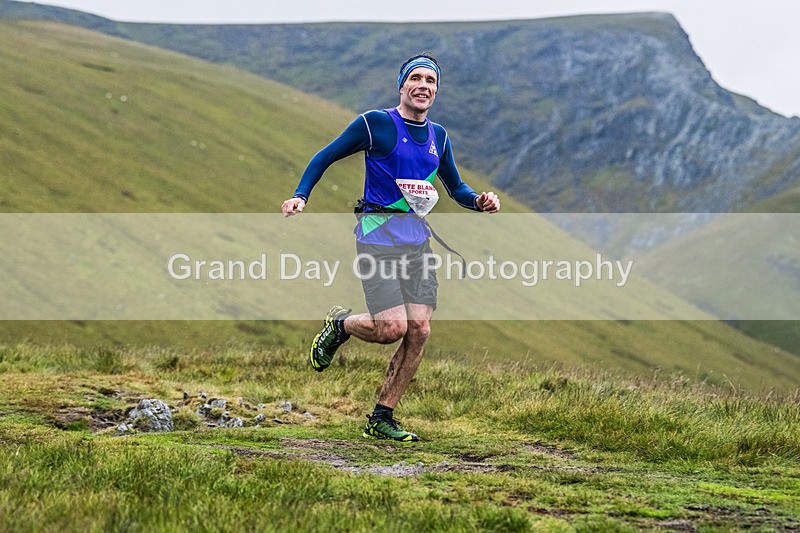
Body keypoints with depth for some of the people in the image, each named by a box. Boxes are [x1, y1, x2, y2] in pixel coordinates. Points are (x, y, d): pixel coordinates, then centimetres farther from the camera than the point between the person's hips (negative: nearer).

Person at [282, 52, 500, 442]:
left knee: (419, 330, -4)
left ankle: (381, 418, 8)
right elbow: (325, 157, 2)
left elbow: (455, 187, 25)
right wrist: (300, 196, -12)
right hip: (378, 236, -6)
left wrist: (479, 201, 3)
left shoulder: (437, 136, 13)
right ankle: (340, 325, 18)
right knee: (392, 328, -17)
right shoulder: (376, 123, -5)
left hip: (418, 239, 6)